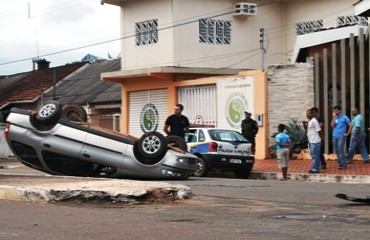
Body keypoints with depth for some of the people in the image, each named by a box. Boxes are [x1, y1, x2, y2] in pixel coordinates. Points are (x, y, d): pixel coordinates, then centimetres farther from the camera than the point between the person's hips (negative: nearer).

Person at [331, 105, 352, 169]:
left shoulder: (344, 117, -4)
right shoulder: (335, 118, 12)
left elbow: (350, 125, -7)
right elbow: (332, 125, -2)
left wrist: (347, 133, -9)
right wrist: (334, 117, -5)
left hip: (341, 136, -6)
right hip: (334, 136, 6)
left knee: (340, 150, -10)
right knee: (336, 151, 8)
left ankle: (343, 164, -5)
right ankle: (340, 163, 18)